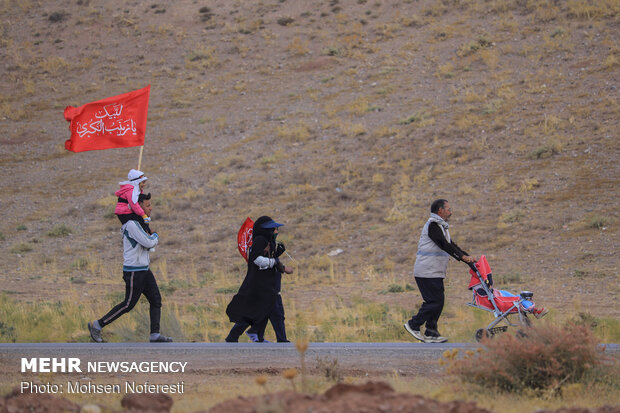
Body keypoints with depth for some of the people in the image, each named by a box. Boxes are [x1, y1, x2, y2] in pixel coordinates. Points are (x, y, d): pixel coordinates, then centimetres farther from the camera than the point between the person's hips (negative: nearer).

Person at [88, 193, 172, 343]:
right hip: (134, 272, -10)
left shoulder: (137, 223, 13)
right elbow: (149, 243, -23)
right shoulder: (132, 225, -21)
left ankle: (155, 335, 4)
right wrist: (155, 236, 0)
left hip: (143, 269, 10)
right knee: (128, 305, -2)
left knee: (156, 300, 4)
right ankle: (97, 326, 8)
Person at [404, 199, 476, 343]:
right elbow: (444, 245, -22)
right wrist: (462, 257, -26)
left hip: (435, 273, 10)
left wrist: (468, 257, 10)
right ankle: (413, 325, -4)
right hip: (427, 272, -10)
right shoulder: (432, 225, -12)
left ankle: (431, 333, 9)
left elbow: (451, 245, 21)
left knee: (438, 302, 7)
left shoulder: (440, 227, 21)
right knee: (435, 301, -12)